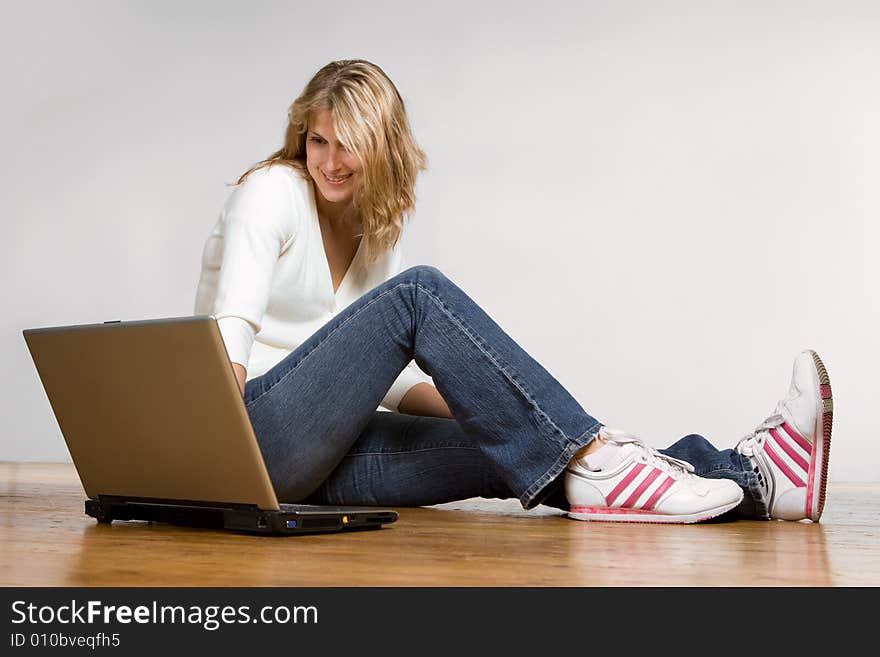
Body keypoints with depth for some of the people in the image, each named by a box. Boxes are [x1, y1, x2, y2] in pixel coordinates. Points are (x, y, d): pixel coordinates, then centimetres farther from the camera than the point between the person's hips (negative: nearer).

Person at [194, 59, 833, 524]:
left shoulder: (376, 234, 15)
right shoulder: (271, 191, -4)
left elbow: (393, 378, 10)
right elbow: (233, 324, -18)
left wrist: (483, 405, -7)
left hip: (323, 450, 6)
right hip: (252, 431, -6)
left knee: (498, 453, -18)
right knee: (418, 292, -26)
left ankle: (751, 479, -26)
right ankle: (592, 463, -32)